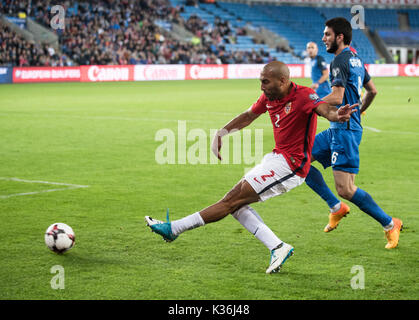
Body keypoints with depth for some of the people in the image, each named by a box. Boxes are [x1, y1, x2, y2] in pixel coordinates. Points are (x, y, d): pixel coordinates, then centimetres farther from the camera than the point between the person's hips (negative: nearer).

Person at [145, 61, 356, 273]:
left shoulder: (303, 96, -17)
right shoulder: (268, 97, 7)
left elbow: (325, 109, -33)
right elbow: (248, 116, 23)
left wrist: (337, 115, -56)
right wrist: (222, 133, 17)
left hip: (291, 165, -9)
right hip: (277, 157, 9)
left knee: (233, 200, -9)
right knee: (236, 204, 3)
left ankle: (173, 229, -3)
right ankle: (277, 247, -1)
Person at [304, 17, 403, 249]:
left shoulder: (340, 61, -14)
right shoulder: (355, 60, 15)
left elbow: (336, 98, -24)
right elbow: (372, 91, 25)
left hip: (345, 130, -10)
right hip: (337, 128, 10)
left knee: (345, 190, -13)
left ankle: (389, 224, -1)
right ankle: (336, 207, 12)